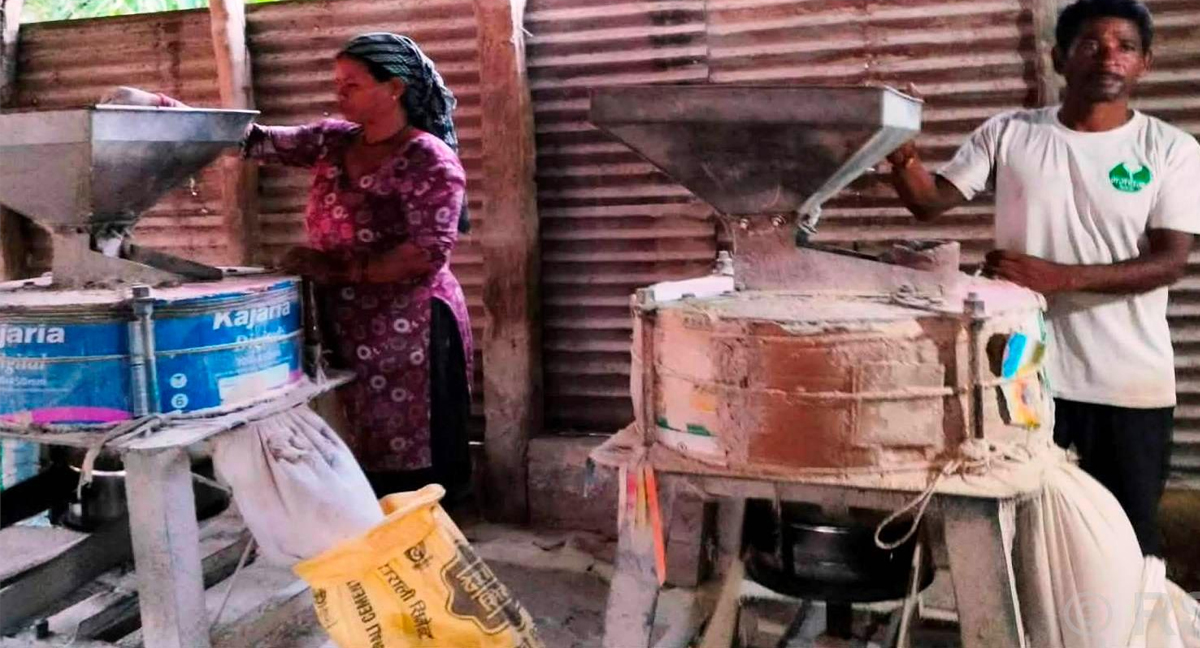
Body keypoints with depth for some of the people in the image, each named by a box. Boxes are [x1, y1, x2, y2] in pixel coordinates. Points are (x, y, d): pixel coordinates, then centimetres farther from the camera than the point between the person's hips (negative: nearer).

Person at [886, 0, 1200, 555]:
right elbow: (930, 201, -2)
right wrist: (902, 157, -26)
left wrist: (1059, 276, -26)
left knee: (1130, 535, 12)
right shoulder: (1008, 134, 2)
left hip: (1129, 382, 0)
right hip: (1024, 370, 1)